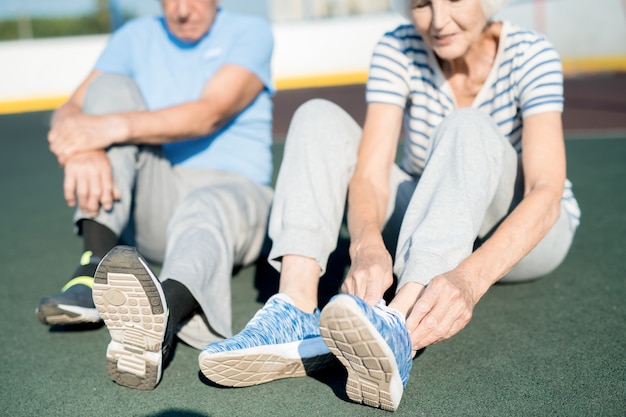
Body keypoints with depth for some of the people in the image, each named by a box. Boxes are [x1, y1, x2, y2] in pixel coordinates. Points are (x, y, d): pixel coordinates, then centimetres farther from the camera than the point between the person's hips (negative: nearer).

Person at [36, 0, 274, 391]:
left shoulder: (251, 33, 1)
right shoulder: (136, 38, 11)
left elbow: (209, 115, -17)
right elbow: (70, 112, -2)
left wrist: (114, 127, -29)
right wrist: (82, 148, -27)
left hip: (233, 191, -3)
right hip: (153, 202, 3)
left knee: (206, 211, -38)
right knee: (111, 86, -16)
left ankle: (159, 323, -73)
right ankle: (96, 267, -32)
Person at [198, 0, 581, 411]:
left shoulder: (530, 54, -18)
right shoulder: (398, 50, -12)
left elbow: (547, 190, -32)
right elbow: (369, 175, -22)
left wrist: (470, 277, -50)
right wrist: (368, 247, -45)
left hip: (521, 234, -3)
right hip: (423, 229, 3)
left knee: (469, 128, -34)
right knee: (318, 117, -15)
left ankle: (396, 332, -56)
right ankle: (295, 315, -36)